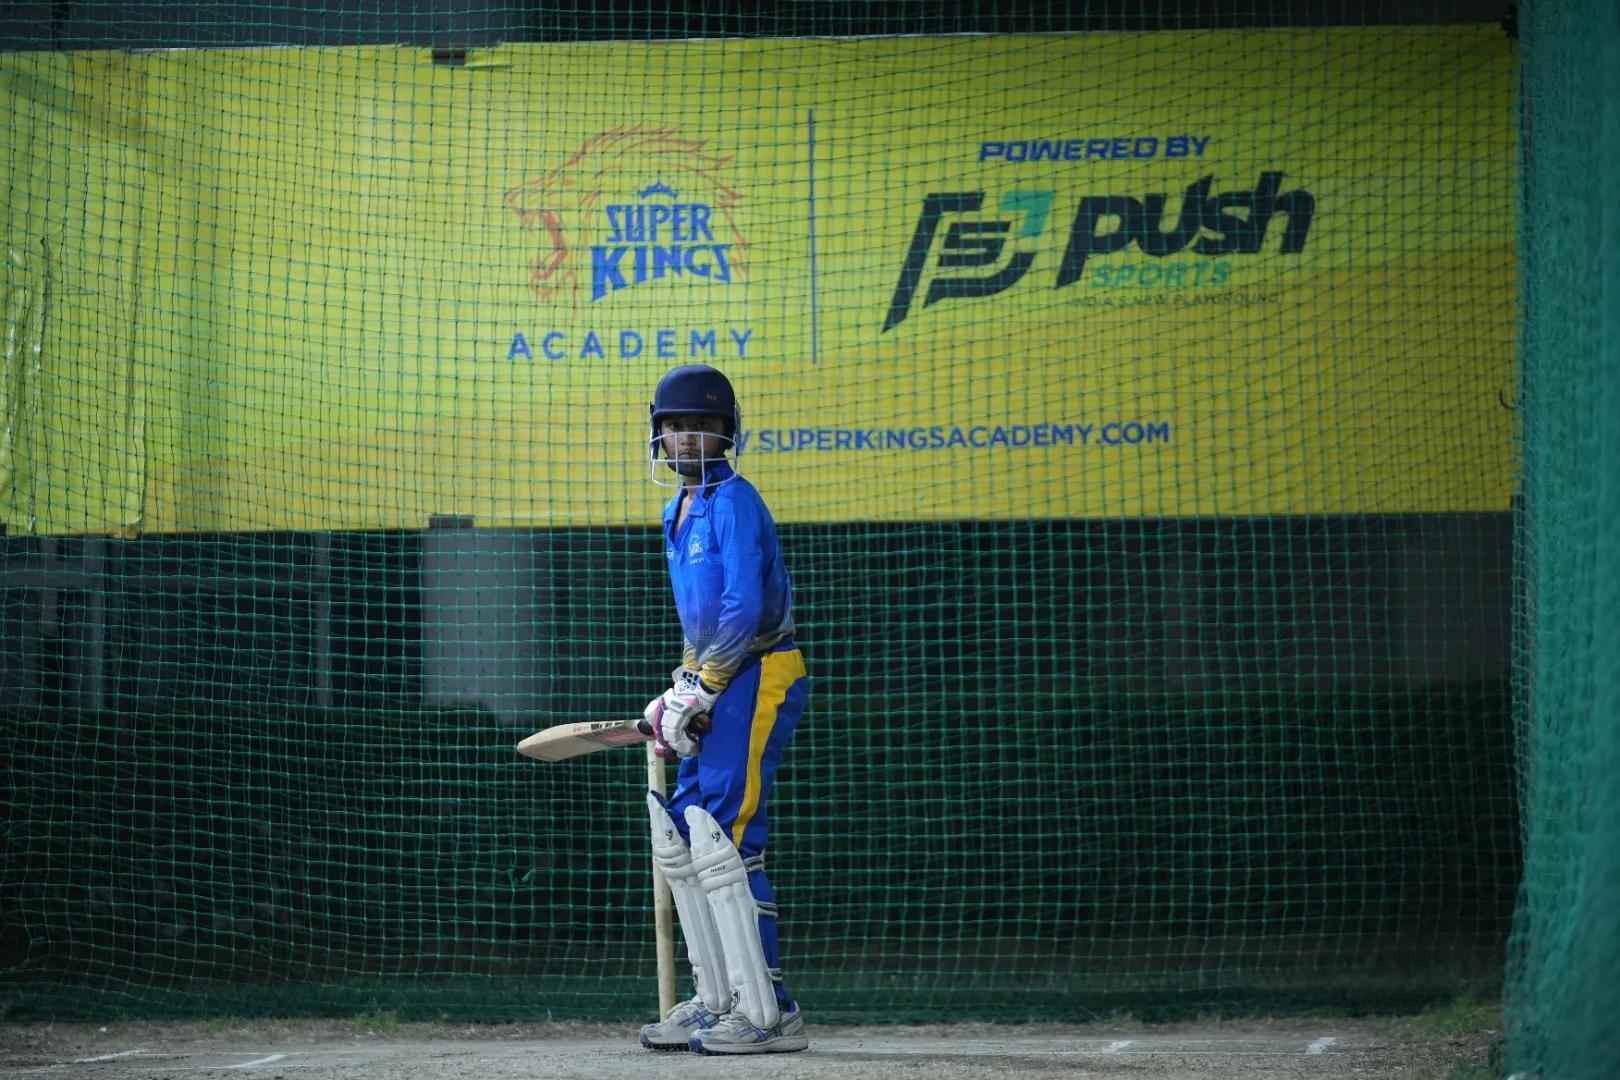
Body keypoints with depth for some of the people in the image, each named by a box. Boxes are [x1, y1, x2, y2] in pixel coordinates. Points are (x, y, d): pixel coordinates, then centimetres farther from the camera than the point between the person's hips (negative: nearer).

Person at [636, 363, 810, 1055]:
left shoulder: (733, 501, -12)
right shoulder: (679, 512, 18)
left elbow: (743, 609, -20)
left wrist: (701, 688, -18)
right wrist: (683, 690, 15)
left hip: (758, 677, -10)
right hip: (721, 684, 10)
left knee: (724, 839, -16)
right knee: (680, 838, 12)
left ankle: (769, 1014, -16)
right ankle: (718, 1002, 19)